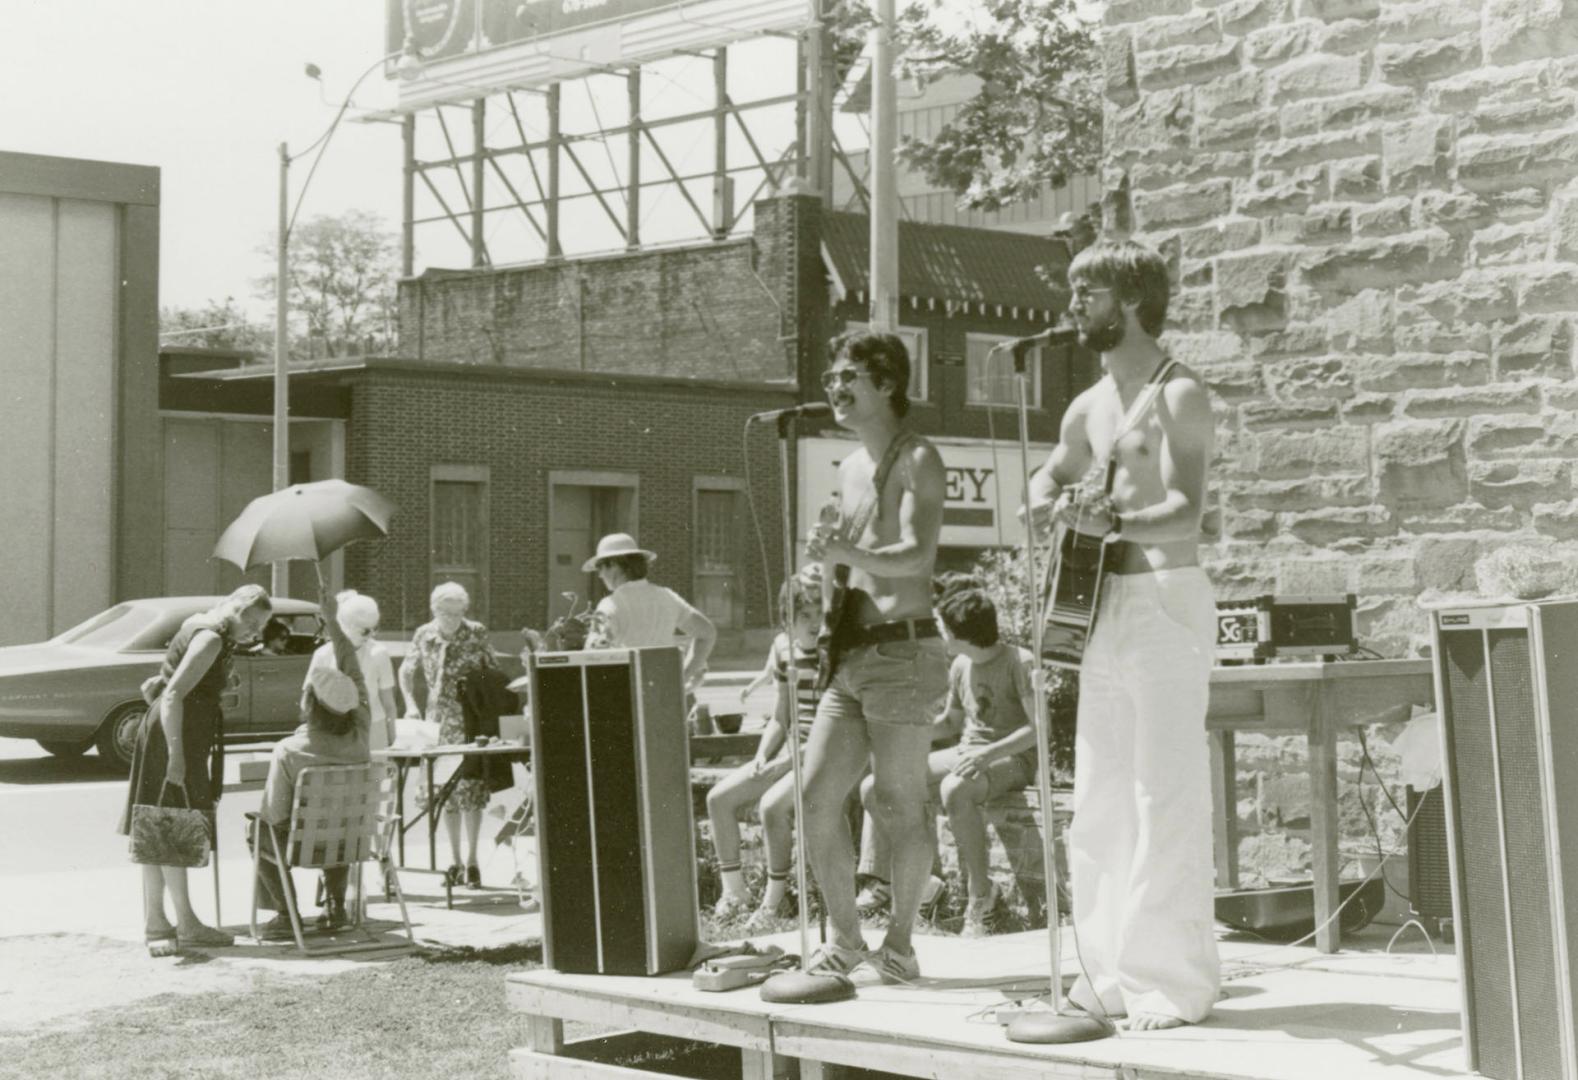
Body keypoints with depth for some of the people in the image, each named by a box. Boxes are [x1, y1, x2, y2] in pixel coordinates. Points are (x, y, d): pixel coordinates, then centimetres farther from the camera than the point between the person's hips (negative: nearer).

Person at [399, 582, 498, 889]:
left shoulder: (477, 634, -4)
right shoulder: (424, 635, 3)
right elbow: (406, 671, 16)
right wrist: (410, 705, 3)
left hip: (471, 720, -3)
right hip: (439, 720, 3)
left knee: (470, 789, -8)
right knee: (446, 791, 5)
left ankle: (471, 860, -4)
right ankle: (455, 860, 13)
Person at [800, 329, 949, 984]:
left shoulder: (916, 459, -5)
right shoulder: (849, 467, 19)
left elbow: (918, 555, -18)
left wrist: (851, 553, -36)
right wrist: (827, 563, -1)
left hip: (903, 652, -8)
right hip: (851, 655, 8)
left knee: (898, 805, -4)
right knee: (815, 797, 2)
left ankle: (898, 946, 5)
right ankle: (845, 942, 11)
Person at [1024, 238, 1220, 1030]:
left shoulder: (1178, 396, -8)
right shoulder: (1090, 407, 16)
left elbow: (1185, 514, -18)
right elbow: (1049, 478, 31)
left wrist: (1113, 519, -34)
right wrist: (1048, 504, 9)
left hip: (1164, 600, -8)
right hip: (1104, 604, 8)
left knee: (1164, 799, -7)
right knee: (1101, 801, 9)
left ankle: (1171, 982, -3)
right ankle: (1112, 973, 16)